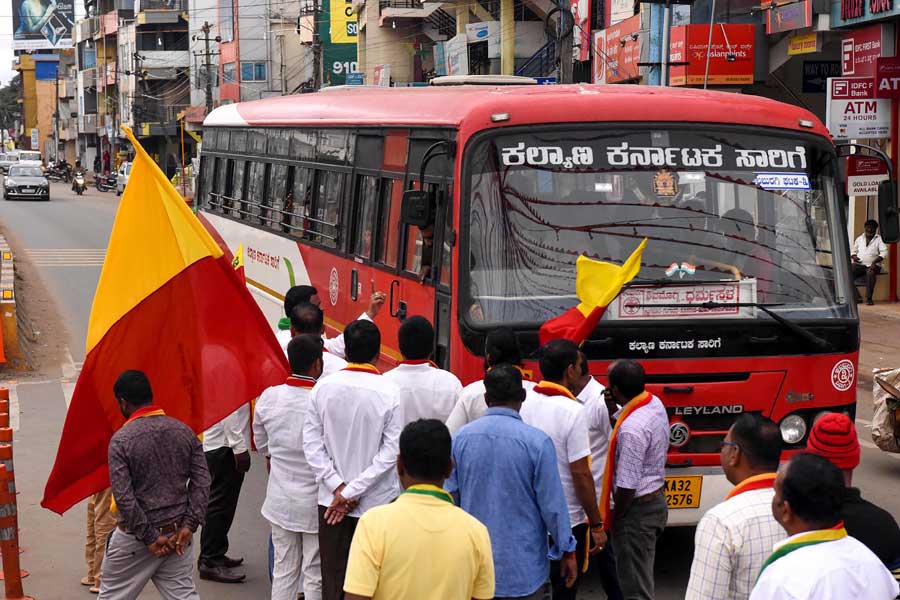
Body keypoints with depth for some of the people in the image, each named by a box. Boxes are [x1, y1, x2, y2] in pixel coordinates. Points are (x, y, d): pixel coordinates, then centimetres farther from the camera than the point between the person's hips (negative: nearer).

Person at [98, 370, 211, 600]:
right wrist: (188, 525, -4)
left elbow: (123, 497, -17)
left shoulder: (121, 440, -13)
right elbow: (202, 483, -3)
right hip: (178, 534, 4)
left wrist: (149, 537, -12)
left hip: (136, 538, -4)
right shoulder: (184, 431, 0)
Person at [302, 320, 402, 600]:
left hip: (331, 500, 2)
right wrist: (352, 492, -11)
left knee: (333, 576, 9)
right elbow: (391, 451, -14)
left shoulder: (323, 387, -6)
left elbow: (311, 444, -5)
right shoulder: (389, 392, -12)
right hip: (377, 502, -2)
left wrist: (338, 488, -5)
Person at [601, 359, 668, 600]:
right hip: (657, 498, 10)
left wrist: (614, 517, -9)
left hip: (637, 508, -10)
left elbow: (627, 486, -26)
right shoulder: (655, 403, -1)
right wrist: (614, 410, 0)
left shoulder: (631, 429, -29)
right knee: (642, 578, 22)